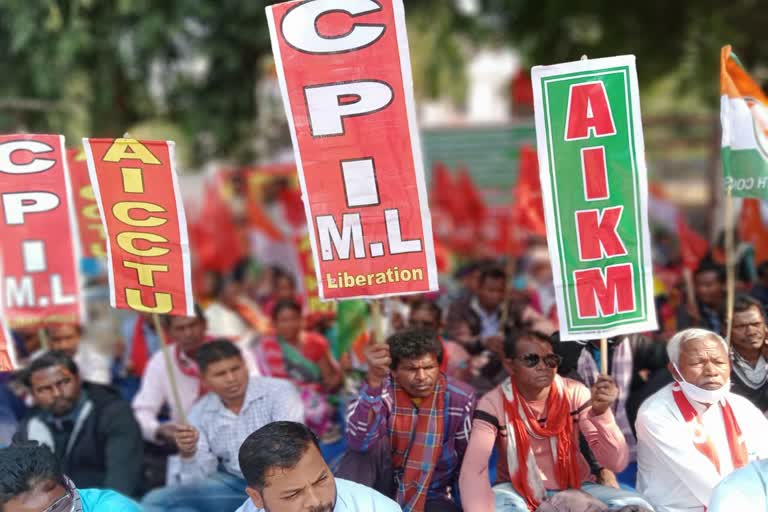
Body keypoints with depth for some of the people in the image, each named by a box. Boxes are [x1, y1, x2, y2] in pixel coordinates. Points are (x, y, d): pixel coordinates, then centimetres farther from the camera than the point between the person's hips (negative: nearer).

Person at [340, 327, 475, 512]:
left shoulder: (461, 398, -11)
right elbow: (359, 442, -33)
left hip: (433, 497, 0)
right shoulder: (383, 390, -14)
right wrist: (374, 379, -44)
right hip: (386, 487, 0)